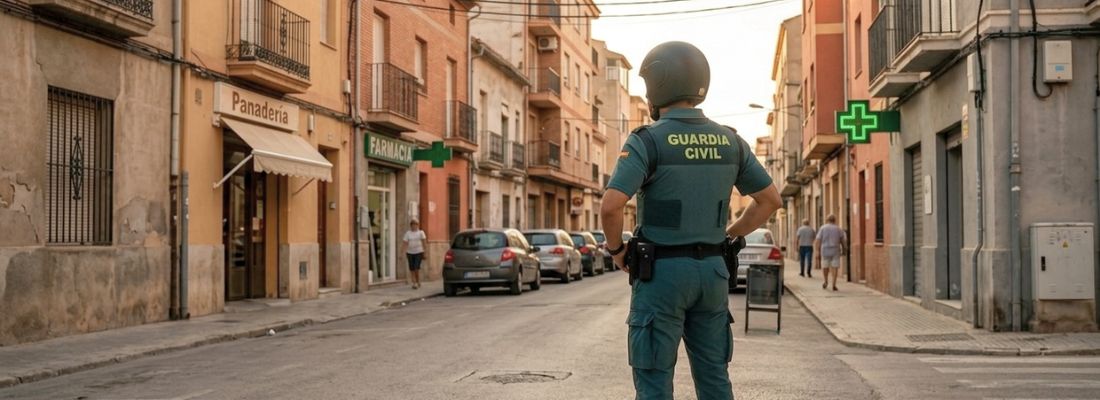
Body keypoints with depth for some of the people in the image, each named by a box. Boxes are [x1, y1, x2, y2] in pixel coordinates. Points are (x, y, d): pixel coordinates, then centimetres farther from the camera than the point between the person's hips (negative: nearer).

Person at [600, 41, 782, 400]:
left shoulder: (647, 141, -12)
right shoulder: (729, 141, 5)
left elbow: (611, 206, -23)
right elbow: (770, 200, 10)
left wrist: (616, 249, -4)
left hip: (662, 272, -5)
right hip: (712, 271, 5)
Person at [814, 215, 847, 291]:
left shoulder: (822, 228, 0)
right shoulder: (838, 229, 4)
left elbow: (818, 241, -7)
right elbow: (843, 241, 8)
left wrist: (818, 252, -7)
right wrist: (843, 250, 23)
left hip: (825, 251, 0)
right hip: (835, 251, 0)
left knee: (825, 266, 19)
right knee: (835, 267, 3)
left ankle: (826, 282, 31)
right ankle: (834, 285, -5)